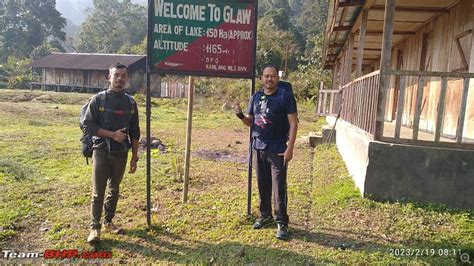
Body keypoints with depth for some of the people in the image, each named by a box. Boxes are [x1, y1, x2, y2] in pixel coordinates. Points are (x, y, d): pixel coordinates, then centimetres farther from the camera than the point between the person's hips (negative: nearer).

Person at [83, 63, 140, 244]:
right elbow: (88, 125, -9)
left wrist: (134, 158, 5)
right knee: (98, 192, 0)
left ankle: (108, 222, 29)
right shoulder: (98, 99, -5)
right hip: (101, 152, -3)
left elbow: (134, 133, 7)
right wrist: (113, 135, -18)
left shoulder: (130, 103, 5)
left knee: (114, 190, 14)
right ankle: (95, 227, 12)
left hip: (121, 154, 3)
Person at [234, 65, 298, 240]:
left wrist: (290, 148, -16)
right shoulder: (256, 97, 9)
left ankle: (282, 223, 11)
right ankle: (265, 215, 31)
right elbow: (250, 122, 15)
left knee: (279, 187, -1)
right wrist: (240, 115, -7)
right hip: (258, 148, 5)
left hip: (278, 150, -5)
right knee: (263, 184, 14)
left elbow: (293, 123, -9)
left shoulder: (285, 96, -7)